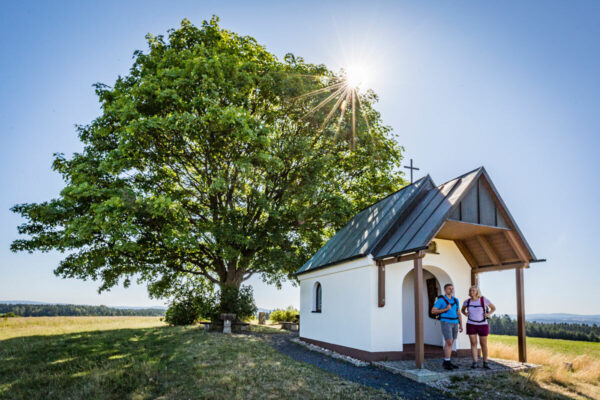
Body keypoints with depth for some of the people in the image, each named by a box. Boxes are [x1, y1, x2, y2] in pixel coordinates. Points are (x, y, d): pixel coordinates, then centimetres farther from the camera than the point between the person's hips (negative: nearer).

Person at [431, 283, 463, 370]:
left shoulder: (455, 300, 11)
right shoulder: (440, 300, -8)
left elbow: (458, 313, 15)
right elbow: (433, 311, -10)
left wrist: (461, 325, 7)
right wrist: (445, 309, -18)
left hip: (454, 323, 6)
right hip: (445, 323, -6)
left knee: (450, 343, 8)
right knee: (449, 343, -13)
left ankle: (447, 362, 14)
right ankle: (446, 363, -5)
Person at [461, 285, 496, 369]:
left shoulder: (484, 300, -9)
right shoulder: (467, 301, -2)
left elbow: (493, 308, 6)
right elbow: (462, 310, 17)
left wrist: (488, 315, -10)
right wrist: (466, 314, -4)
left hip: (482, 325, -1)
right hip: (471, 325, 1)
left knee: (483, 344, 4)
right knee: (473, 343, -3)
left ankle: (485, 363, 18)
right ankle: (475, 363, 2)